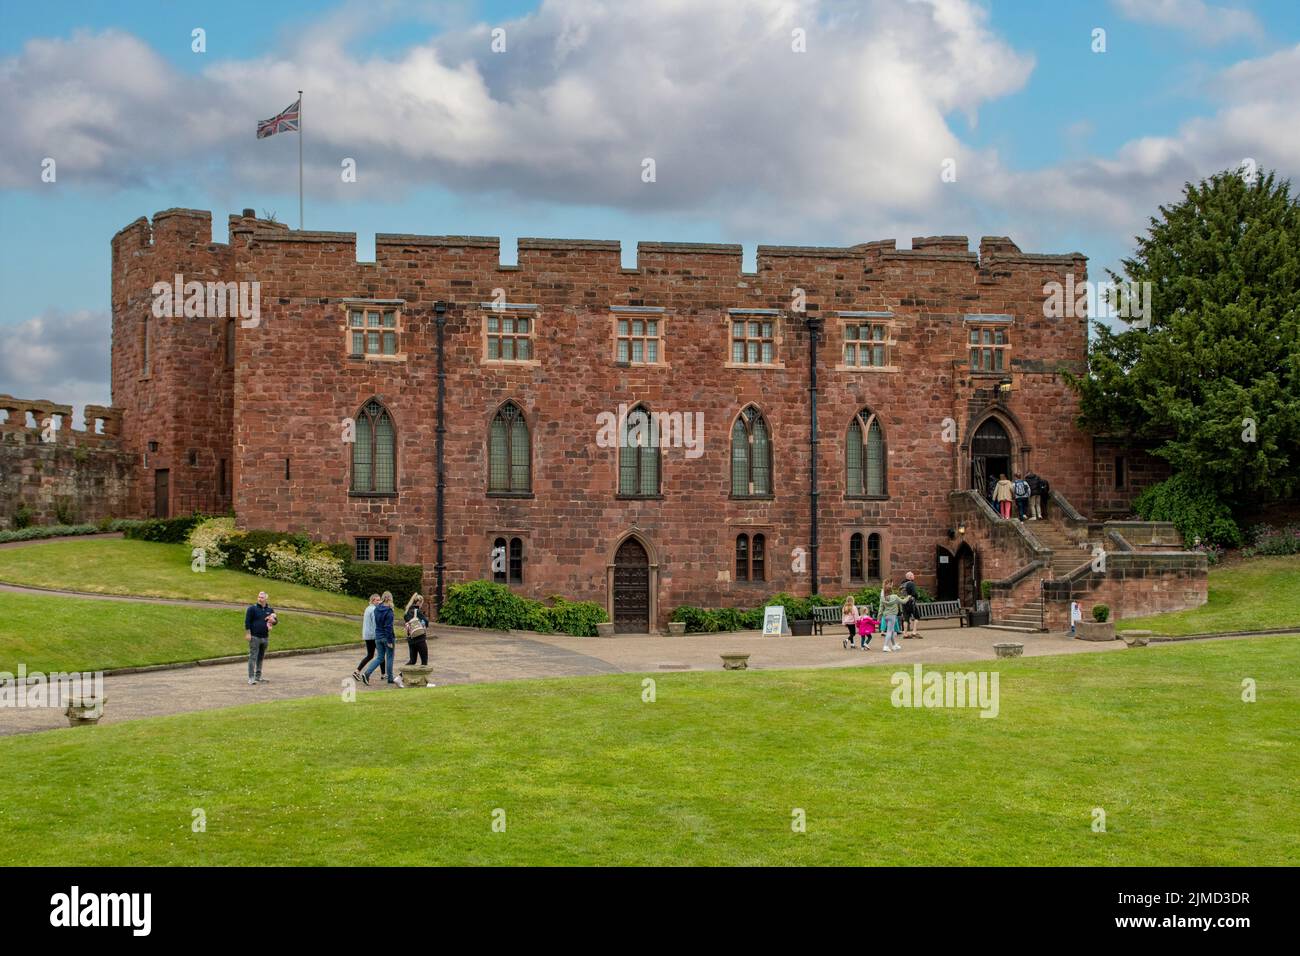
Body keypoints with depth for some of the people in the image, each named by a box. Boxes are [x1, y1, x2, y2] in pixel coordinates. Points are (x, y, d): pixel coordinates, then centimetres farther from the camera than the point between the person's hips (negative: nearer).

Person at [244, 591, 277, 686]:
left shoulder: (270, 610, 11)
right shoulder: (252, 608, -3)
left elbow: (275, 621, 19)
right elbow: (247, 621, -6)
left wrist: (273, 620, -5)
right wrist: (248, 633, -12)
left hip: (265, 637, 5)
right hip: (254, 637, -5)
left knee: (261, 658, 12)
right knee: (253, 657, -8)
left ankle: (258, 677, 20)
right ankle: (251, 678, -9)